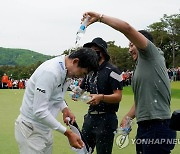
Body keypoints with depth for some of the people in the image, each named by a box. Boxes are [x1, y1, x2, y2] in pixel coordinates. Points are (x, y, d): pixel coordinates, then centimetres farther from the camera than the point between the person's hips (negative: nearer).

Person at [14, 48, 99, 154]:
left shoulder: (66, 70, 1)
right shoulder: (50, 72, -26)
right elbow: (39, 111, -28)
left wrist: (64, 108, -2)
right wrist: (68, 133, -25)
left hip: (45, 128, 8)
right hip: (31, 129, -8)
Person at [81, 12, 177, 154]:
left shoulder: (153, 55, -3)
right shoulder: (139, 68, 25)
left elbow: (126, 28, -13)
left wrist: (100, 17, -6)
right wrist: (127, 118, 17)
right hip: (143, 126, 10)